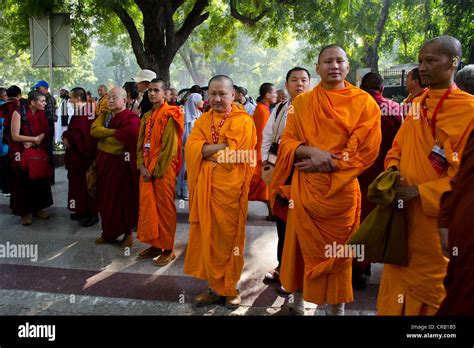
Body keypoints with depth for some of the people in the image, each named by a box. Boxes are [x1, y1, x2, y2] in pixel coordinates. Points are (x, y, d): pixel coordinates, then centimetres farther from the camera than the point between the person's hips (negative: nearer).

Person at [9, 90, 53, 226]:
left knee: (40, 180, 9)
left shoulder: (41, 113, 0)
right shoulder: (19, 113, -15)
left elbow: (44, 133, -2)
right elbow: (15, 136, -17)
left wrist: (32, 142, -18)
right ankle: (25, 212, 14)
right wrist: (35, 138, -17)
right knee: (23, 182, 3)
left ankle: (38, 208, 23)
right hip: (21, 153, -5)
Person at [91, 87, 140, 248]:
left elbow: (123, 140, -23)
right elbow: (94, 129, -4)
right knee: (106, 198, 10)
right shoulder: (104, 115, 13)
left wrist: (103, 138, -7)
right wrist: (114, 132, -17)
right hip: (104, 162, 7)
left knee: (123, 198, 1)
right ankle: (108, 232, 22)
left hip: (121, 164, -7)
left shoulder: (131, 119, -11)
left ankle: (127, 233, 16)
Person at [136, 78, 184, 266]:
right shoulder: (147, 116, 14)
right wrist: (142, 165, -3)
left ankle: (168, 249, 10)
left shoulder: (170, 116, -8)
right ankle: (155, 244, 23)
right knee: (148, 207, 10)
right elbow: (141, 143, 12)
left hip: (163, 169, -7)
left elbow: (169, 147, -14)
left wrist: (156, 171, -14)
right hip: (146, 169, 7)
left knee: (164, 208, -1)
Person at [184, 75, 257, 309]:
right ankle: (216, 286, 20)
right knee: (208, 237, 7)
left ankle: (230, 288, 18)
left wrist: (206, 151, -6)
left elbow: (235, 156, -14)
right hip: (205, 187, 5)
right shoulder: (203, 121, 12)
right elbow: (191, 148, -3)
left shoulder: (243, 121, -3)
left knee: (228, 237, 3)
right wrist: (223, 145, -13)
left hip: (229, 187, -4)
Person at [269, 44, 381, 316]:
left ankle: (336, 309, 24)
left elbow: (366, 151, -8)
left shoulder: (364, 103, -3)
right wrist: (312, 151, -18)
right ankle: (297, 305, 29)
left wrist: (323, 163, -14)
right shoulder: (301, 103, 6)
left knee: (337, 252, 7)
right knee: (301, 246, 11)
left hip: (340, 190, -2)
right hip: (303, 189, 3)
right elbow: (287, 143, 2)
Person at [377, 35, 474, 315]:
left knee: (431, 286, 11)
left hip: (437, 216, -6)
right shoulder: (417, 104, 8)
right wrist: (392, 171, -4)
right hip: (404, 212, 6)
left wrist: (419, 192, -21)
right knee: (399, 277, 17)